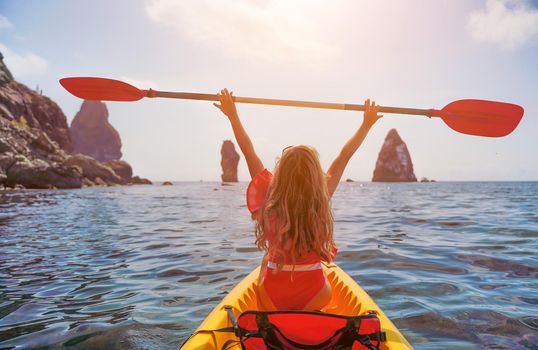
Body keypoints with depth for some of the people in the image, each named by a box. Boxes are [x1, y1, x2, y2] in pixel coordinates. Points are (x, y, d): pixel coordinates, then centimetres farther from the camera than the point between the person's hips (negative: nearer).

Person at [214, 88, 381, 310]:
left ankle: (272, 317, 27)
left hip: (272, 296, -2)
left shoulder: (269, 199, -15)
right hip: (314, 296, 2)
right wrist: (367, 123, 8)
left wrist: (232, 115, 4)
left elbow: (249, 151, -7)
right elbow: (344, 157, -3)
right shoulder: (322, 199, -14)